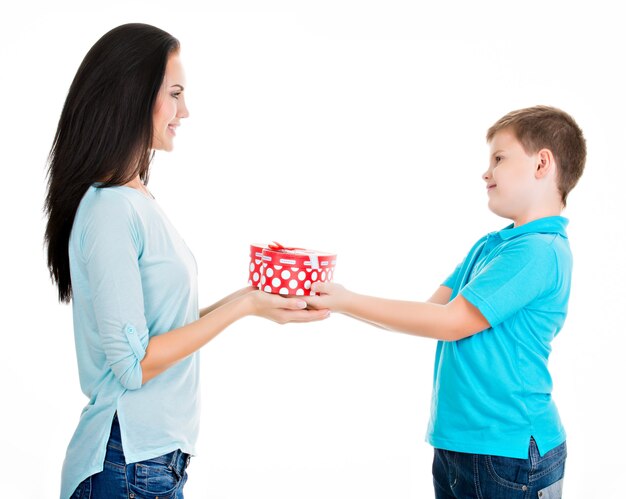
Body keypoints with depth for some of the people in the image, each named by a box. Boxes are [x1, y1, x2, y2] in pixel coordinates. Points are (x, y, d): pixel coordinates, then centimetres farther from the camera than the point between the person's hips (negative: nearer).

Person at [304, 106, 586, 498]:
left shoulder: (539, 251, -16)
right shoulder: (490, 246, 12)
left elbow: (450, 322, -17)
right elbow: (433, 307, 10)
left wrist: (347, 301, -13)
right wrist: (338, 299, -1)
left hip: (509, 451, -8)